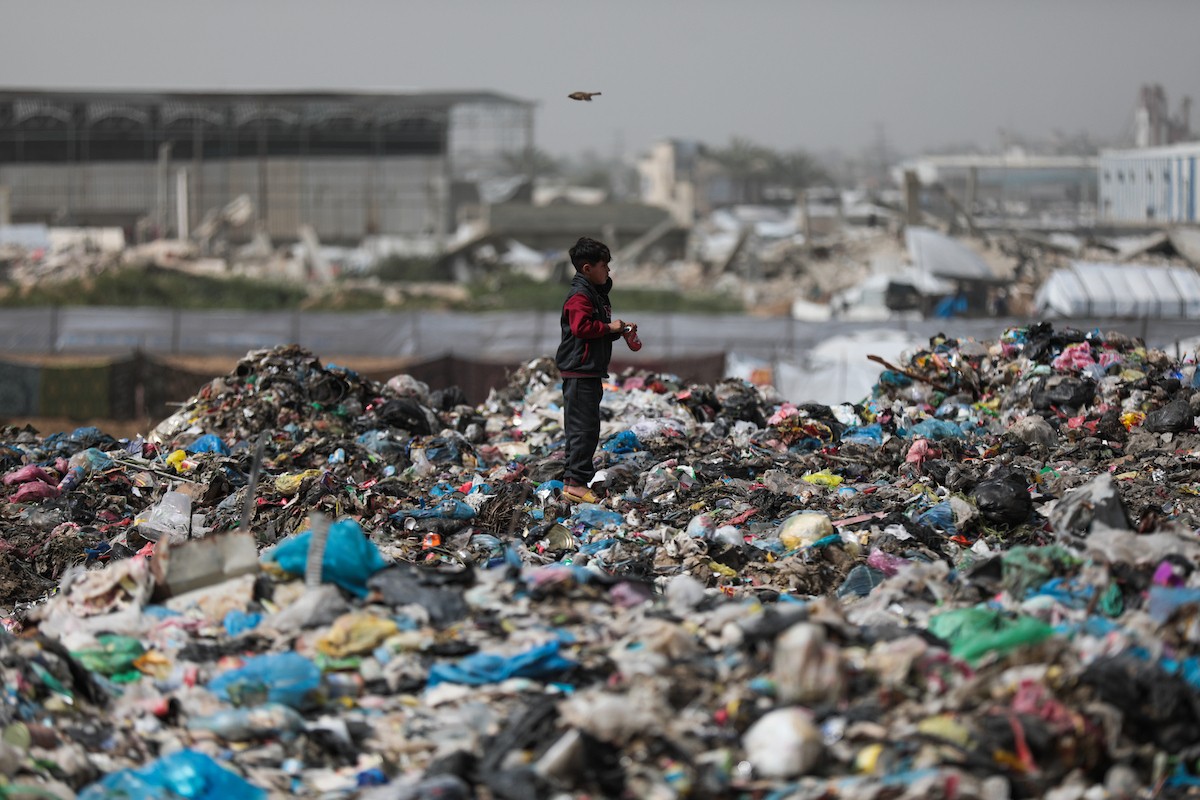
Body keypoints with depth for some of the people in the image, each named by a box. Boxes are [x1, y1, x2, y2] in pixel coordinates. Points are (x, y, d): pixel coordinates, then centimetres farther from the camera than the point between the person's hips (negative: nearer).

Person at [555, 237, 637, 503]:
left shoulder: (596, 294, 19)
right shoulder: (579, 296, -14)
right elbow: (581, 327, -27)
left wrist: (621, 331, 13)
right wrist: (609, 327, -17)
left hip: (590, 373, 11)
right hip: (579, 371, -11)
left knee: (584, 428, 13)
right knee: (584, 427, -11)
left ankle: (574, 480, 17)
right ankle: (575, 482, -10)